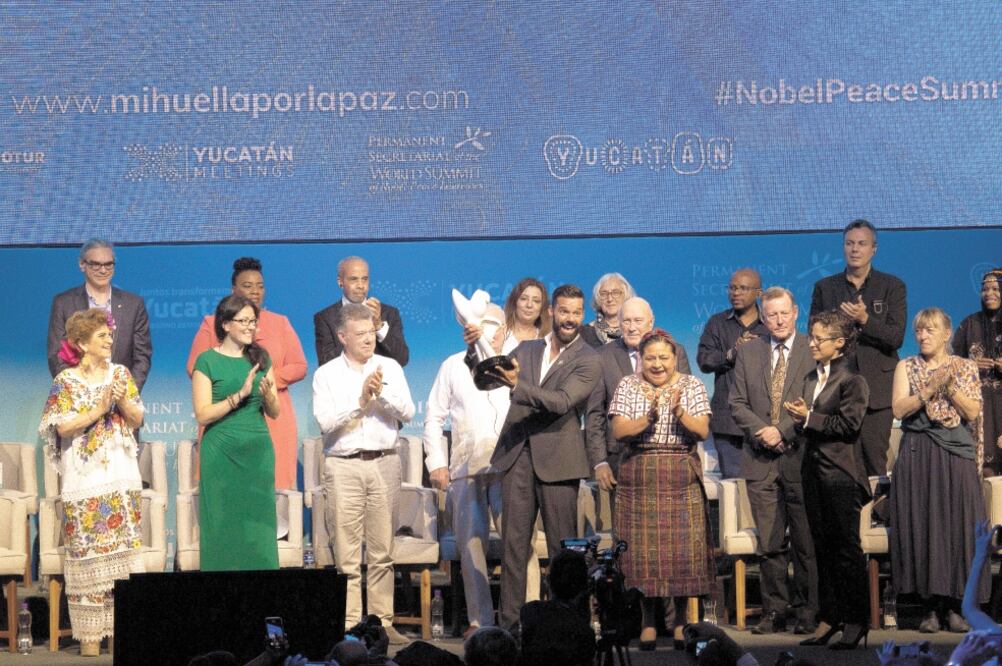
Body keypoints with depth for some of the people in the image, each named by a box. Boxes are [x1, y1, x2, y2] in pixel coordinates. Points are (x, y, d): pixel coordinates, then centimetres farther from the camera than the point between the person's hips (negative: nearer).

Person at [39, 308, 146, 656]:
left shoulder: (120, 373, 10)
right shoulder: (66, 381, -1)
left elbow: (138, 419, 8)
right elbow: (63, 427, -9)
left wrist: (122, 400, -10)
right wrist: (100, 409, -14)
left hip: (122, 475, 4)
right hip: (85, 479, -4)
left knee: (124, 548, 2)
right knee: (87, 552, -4)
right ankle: (90, 633, 0)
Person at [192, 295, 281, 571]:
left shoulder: (261, 358, 10)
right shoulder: (207, 361, -2)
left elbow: (274, 413, 10)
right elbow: (202, 414, -10)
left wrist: (267, 395, -12)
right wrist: (240, 394, -18)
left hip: (258, 451, 4)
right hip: (222, 453, -4)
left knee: (259, 526, 4)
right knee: (224, 528, 0)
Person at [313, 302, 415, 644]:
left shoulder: (390, 367, 10)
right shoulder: (326, 374, 4)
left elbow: (407, 412, 2)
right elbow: (326, 421, -8)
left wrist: (382, 393, -12)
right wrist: (360, 401, -14)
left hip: (385, 463, 2)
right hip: (344, 465, -2)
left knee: (382, 551, 4)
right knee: (346, 553, -3)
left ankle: (382, 621, 10)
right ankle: (349, 625, 1)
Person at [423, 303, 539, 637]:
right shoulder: (453, 366, 15)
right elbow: (434, 418, 16)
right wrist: (437, 462, 7)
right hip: (465, 468, 2)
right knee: (471, 543, 2)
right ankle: (480, 620, 10)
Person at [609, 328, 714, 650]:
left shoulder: (692, 385, 6)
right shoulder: (628, 386, 5)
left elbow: (702, 431, -4)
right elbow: (619, 431, -6)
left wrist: (678, 411, -20)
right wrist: (649, 418, -20)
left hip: (682, 479, 0)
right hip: (639, 478, 0)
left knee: (683, 548, -1)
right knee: (642, 550, 0)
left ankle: (681, 620, 11)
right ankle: (648, 621, 11)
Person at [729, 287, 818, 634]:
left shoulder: (814, 351, 2)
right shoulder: (747, 352, 12)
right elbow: (737, 403, 9)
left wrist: (783, 431, -12)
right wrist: (761, 430, -8)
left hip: (801, 458, -2)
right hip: (761, 461, 3)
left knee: (806, 542, 2)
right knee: (769, 543, 4)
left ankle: (807, 611, 10)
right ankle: (774, 610, 11)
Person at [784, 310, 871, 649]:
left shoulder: (852, 380, -9)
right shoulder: (812, 378, 14)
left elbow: (849, 424, -18)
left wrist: (809, 418, -14)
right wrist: (799, 417, -2)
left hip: (841, 474, -8)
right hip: (815, 470, 8)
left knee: (846, 547, -2)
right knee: (823, 547, 11)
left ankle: (856, 621, 6)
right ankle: (830, 617, 18)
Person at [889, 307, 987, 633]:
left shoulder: (965, 367, 10)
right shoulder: (906, 367, 10)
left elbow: (973, 412, -1)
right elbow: (899, 409, -4)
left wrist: (950, 386, -12)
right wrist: (931, 388, -13)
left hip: (955, 457, 0)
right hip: (917, 457, 0)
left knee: (957, 524, -5)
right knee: (921, 526, -4)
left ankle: (955, 605, 1)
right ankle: (931, 606, 1)